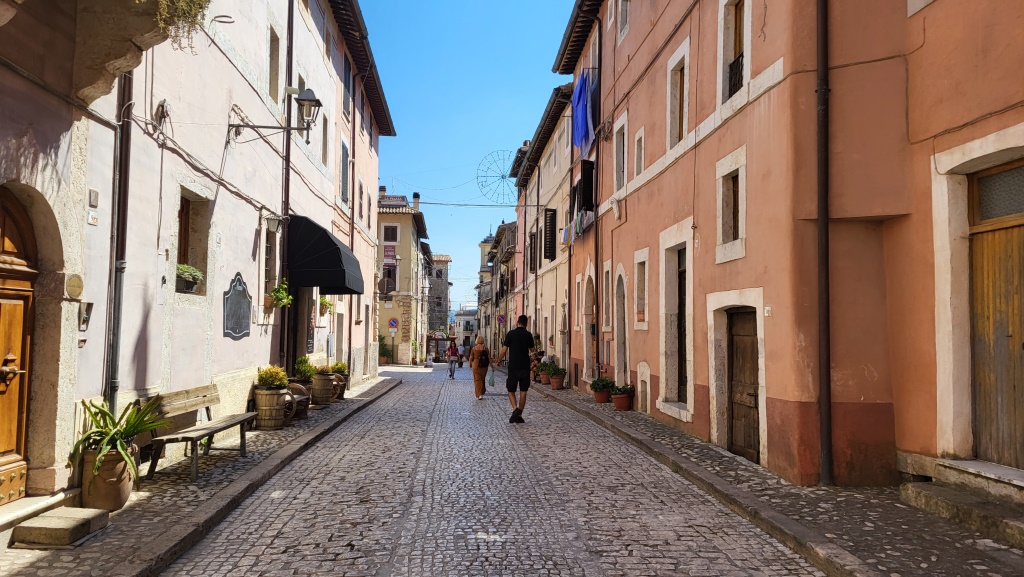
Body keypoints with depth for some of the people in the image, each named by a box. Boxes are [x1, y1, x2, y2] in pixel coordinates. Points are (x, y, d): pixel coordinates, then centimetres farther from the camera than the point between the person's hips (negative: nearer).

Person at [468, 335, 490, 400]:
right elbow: (489, 357, -2)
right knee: (482, 379, 18)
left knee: (477, 380, 4)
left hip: (476, 365, -2)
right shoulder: (486, 348, -2)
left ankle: (479, 395, -3)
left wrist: (470, 364, 20)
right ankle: (482, 393, 25)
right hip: (484, 366, 2)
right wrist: (491, 365, 7)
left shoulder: (474, 348, -5)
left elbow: (471, 358, 1)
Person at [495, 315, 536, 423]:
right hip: (525, 367, 2)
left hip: (513, 367, -2)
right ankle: (519, 415, 6)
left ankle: (515, 409, -15)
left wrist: (499, 360, 10)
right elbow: (532, 350, 15)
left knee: (511, 390, 8)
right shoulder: (528, 335, 0)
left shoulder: (511, 333, -6)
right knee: (523, 392, 7)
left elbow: (504, 350, -6)